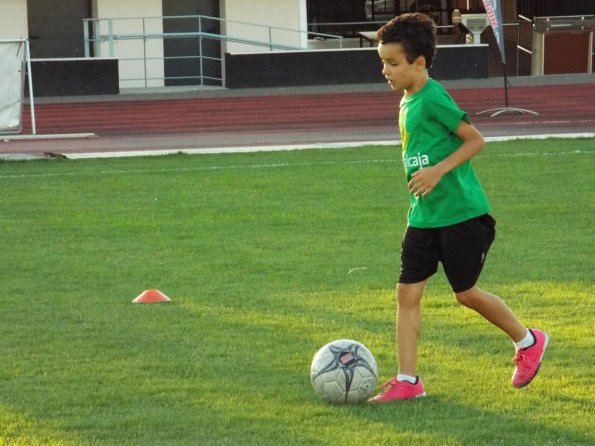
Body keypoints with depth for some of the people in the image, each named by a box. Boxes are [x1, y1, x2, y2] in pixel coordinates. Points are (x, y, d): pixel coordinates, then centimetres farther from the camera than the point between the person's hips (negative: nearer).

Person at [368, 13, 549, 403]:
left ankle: (528, 342, 25)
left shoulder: (434, 99, -17)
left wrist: (438, 171, -23)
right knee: (407, 293, 0)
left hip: (461, 212, -8)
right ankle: (408, 381, 3)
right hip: (424, 217, 8)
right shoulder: (408, 101, 9)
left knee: (466, 293, 3)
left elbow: (476, 140, -16)